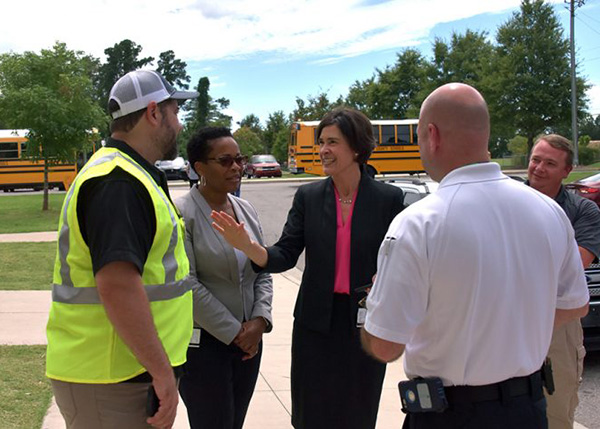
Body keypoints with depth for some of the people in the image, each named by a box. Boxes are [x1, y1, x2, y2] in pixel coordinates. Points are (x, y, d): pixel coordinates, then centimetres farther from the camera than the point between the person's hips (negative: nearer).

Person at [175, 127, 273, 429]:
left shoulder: (246, 210, 8)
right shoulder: (182, 214, -13)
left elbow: (263, 272, 10)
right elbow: (188, 285, -17)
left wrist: (259, 320, -6)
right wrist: (234, 332, -13)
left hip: (248, 341, 6)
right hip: (203, 344, -6)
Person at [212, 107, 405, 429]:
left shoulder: (389, 198, -5)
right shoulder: (308, 196, 0)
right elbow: (285, 256, -5)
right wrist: (247, 246, -23)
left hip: (365, 322, -1)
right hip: (316, 322, 2)